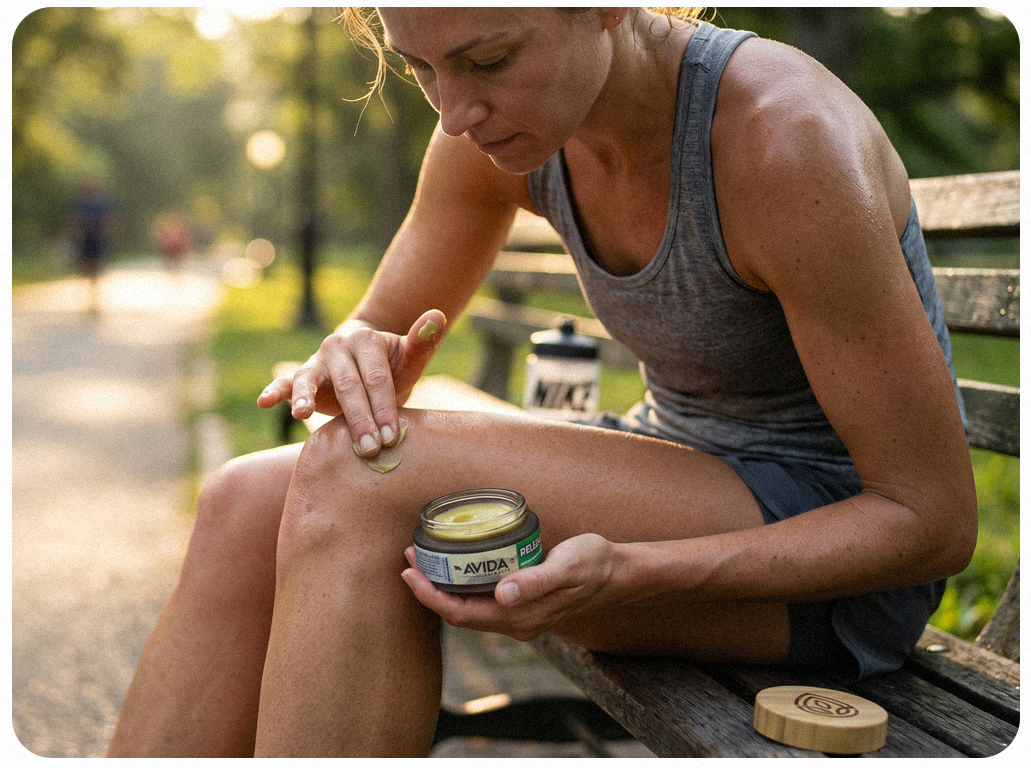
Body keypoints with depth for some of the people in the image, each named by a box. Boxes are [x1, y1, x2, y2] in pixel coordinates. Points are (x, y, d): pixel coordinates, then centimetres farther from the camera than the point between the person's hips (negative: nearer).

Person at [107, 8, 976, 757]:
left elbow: (939, 521, -21)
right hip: (683, 479, 6)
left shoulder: (782, 138, -26)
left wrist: (626, 576, -33)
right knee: (244, 509, -15)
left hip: (842, 560, -6)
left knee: (360, 481, -28)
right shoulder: (496, 126, -7)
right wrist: (354, 362, -23)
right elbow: (381, 331, 3)